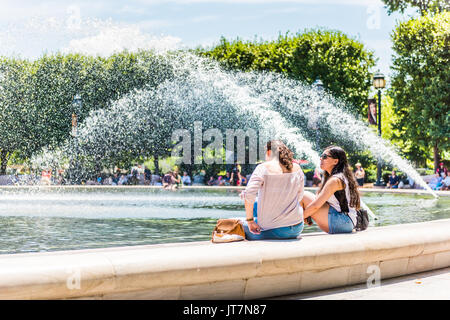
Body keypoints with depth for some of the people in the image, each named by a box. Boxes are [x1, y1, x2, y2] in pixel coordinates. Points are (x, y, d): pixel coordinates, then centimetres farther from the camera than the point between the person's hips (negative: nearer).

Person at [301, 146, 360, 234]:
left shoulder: (335, 180, -15)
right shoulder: (343, 177, 17)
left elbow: (316, 205, -19)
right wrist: (307, 214, 17)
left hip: (343, 222, -10)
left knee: (304, 196, -10)